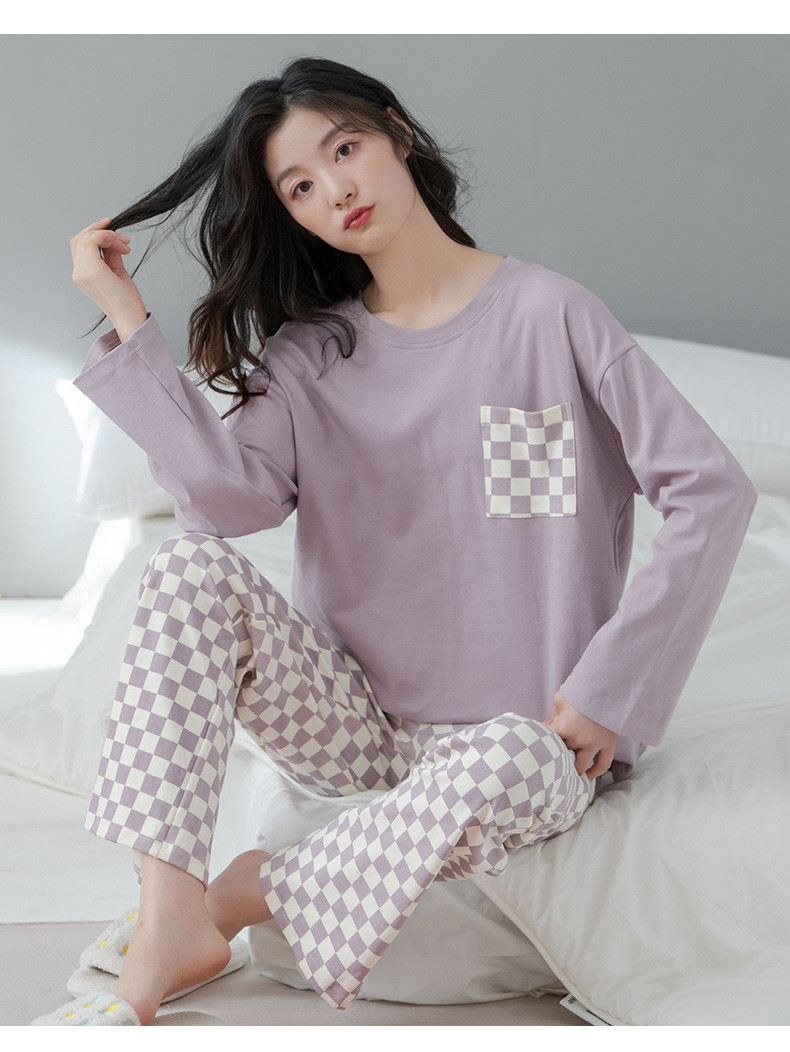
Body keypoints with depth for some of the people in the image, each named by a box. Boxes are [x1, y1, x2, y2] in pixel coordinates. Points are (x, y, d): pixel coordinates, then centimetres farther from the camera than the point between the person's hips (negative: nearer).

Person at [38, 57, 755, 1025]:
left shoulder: (547, 313, -4)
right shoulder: (312, 352, 8)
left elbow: (713, 492, -9)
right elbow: (229, 494, -11)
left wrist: (609, 691, -12)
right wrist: (127, 322, -10)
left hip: (523, 734, -3)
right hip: (356, 720, 4)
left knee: (501, 764, -38)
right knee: (191, 566, -20)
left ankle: (263, 890, -12)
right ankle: (169, 923, -25)